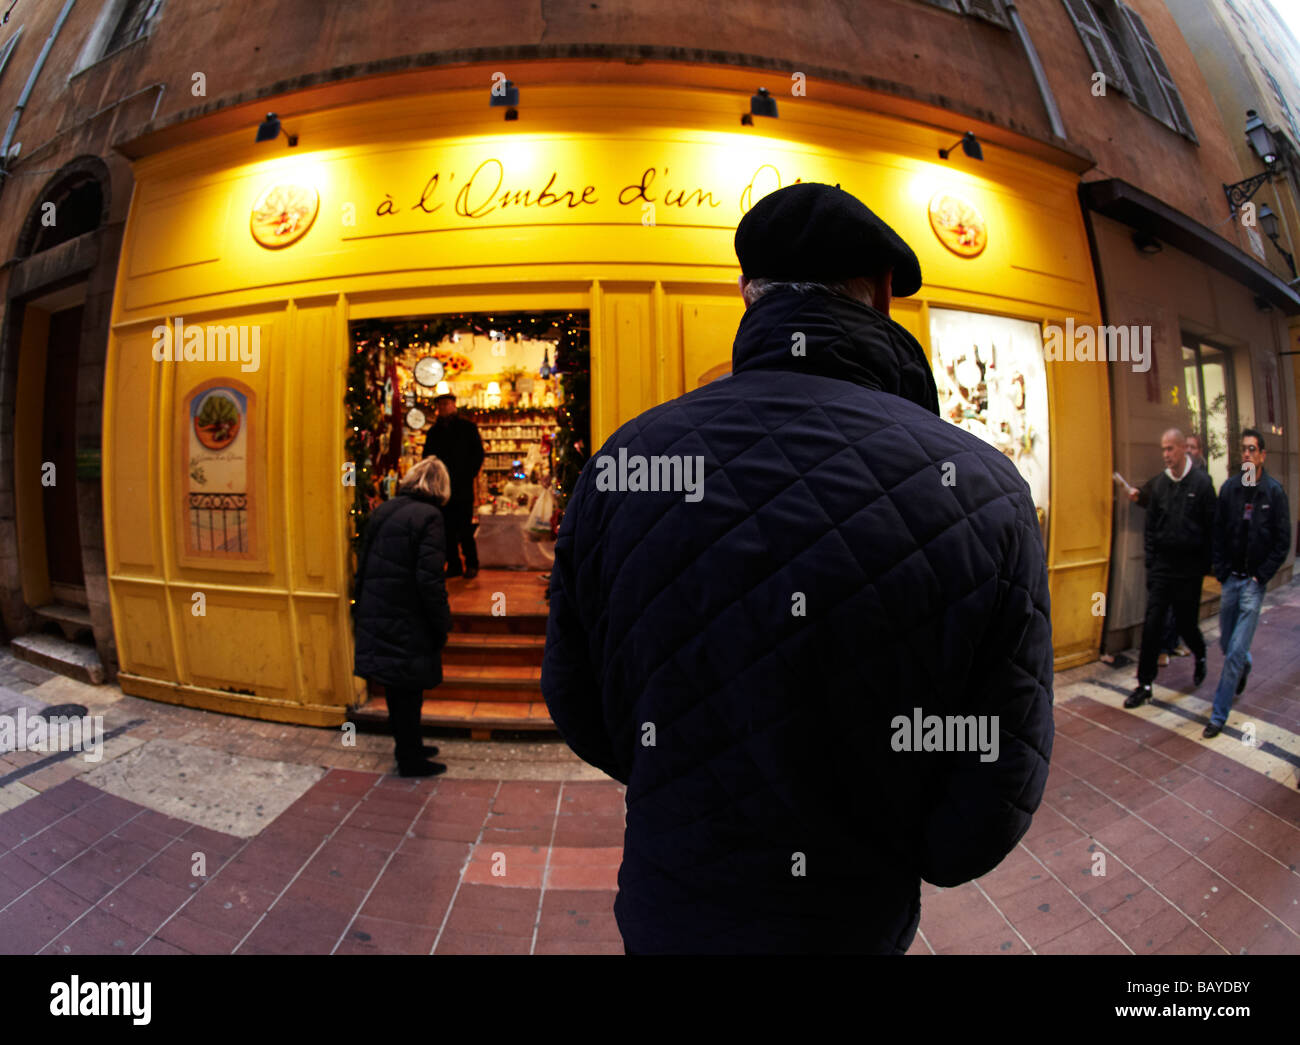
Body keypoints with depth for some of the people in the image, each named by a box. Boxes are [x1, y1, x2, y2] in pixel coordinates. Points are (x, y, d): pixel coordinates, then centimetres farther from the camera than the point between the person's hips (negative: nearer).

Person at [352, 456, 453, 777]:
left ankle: (407, 747, 34)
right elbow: (430, 579, -19)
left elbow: (363, 566, 12)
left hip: (375, 615, 7)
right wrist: (443, 624, -10)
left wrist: (361, 611, 20)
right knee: (409, 691, 5)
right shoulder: (429, 516, -14)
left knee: (395, 688, 18)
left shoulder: (382, 511, 8)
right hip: (407, 621, -7)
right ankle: (410, 760, 17)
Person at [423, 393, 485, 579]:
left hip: (462, 487, -4)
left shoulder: (467, 427, 4)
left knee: (465, 529, -5)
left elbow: (478, 454, 2)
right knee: (447, 529, 3)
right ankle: (453, 566, 11)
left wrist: (469, 475, -6)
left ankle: (471, 565, 6)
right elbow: (427, 456, 20)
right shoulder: (434, 431, 15)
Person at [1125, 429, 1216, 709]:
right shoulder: (1158, 483, 5)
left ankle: (1200, 656, 43)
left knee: (1185, 622, 9)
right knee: (1151, 625, -1)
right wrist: (1150, 562, 6)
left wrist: (1207, 565, -5)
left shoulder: (1201, 483, -6)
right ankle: (1145, 685, 5)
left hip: (1189, 567, -3)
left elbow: (1211, 528, -4)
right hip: (1162, 566, 3)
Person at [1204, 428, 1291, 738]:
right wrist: (1221, 571, 0)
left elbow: (1283, 542, -3)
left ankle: (1219, 715, 2)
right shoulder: (1229, 488, 2)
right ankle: (1245, 666, 50)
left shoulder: (1274, 491, -5)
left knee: (1236, 651, -6)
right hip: (1231, 579, 3)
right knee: (1226, 643, 16)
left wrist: (1261, 576, -8)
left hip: (1254, 581, -3)